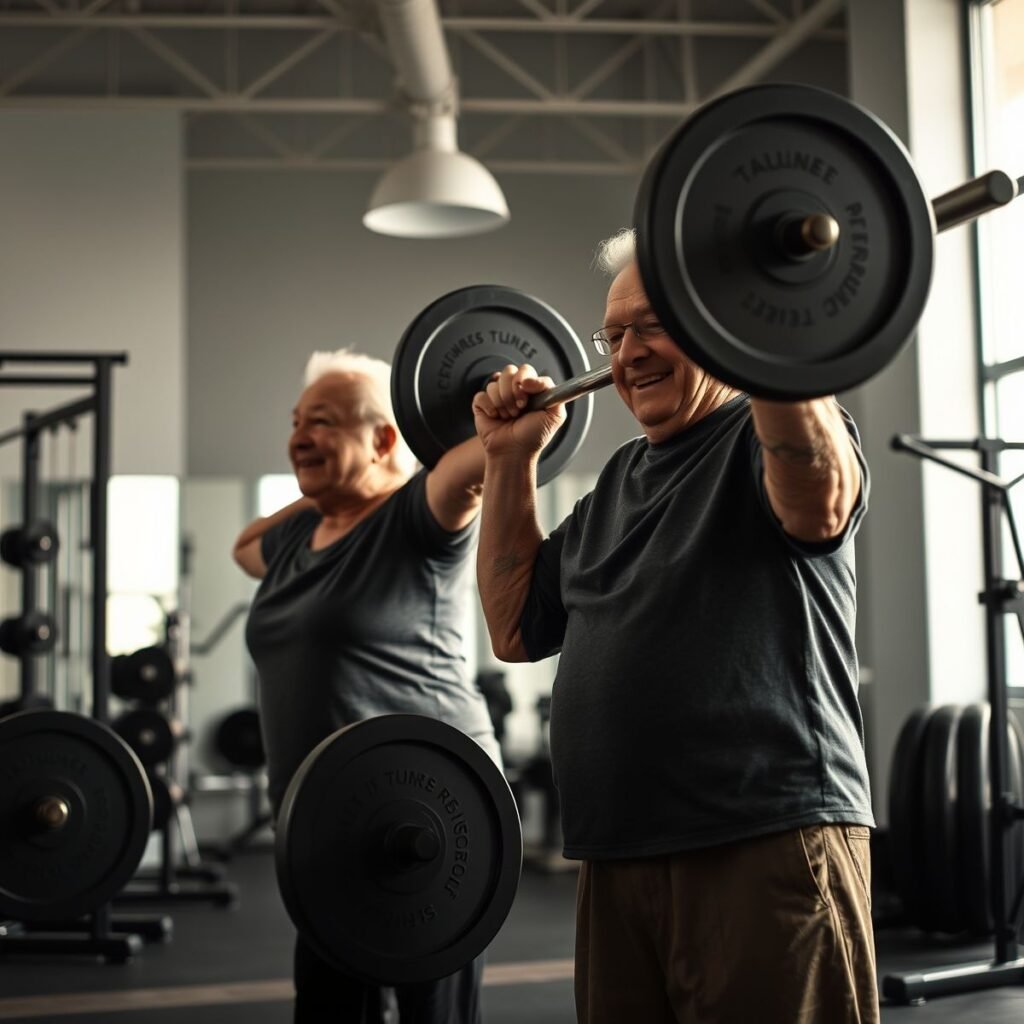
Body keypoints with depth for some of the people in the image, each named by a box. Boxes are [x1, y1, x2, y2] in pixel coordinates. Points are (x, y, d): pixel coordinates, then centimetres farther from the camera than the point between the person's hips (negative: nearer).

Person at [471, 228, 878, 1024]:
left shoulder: (776, 432, -2)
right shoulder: (621, 481, 20)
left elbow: (820, 503, -27)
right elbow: (517, 630, 20)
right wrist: (512, 458, 16)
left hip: (766, 842, -7)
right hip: (619, 859, 8)